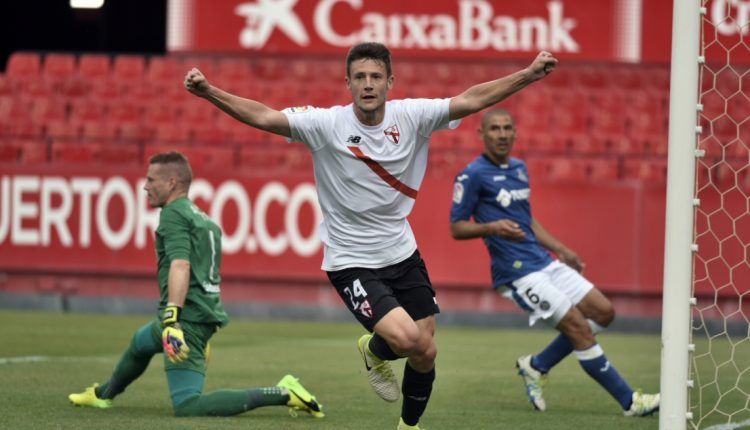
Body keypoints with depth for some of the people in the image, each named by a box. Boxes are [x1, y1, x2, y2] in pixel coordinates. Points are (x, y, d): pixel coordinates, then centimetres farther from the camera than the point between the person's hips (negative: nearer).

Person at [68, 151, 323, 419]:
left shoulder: (173, 214, -7)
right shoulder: (204, 219, 20)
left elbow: (180, 266, -22)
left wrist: (171, 318, -33)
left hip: (187, 316, -10)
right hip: (209, 316, 10)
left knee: (187, 407, -20)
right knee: (140, 342, 37)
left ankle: (282, 395, -23)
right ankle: (104, 394, 62)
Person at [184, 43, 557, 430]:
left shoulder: (410, 116, -6)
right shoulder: (326, 124, -16)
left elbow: (472, 99, -6)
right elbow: (264, 117, -26)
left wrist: (528, 75, -15)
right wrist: (209, 92, -40)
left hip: (403, 254, 4)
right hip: (351, 263, -4)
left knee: (425, 353, 7)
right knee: (406, 338, -23)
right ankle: (374, 352, 14)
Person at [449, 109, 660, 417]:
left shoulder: (519, 169, 15)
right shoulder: (473, 176, -9)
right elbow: (456, 228, -8)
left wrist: (560, 249, 22)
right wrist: (491, 227, -25)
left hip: (543, 262, 9)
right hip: (517, 272, -9)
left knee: (602, 311, 5)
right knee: (579, 326, -12)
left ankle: (536, 366, 15)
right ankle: (629, 401, -4)